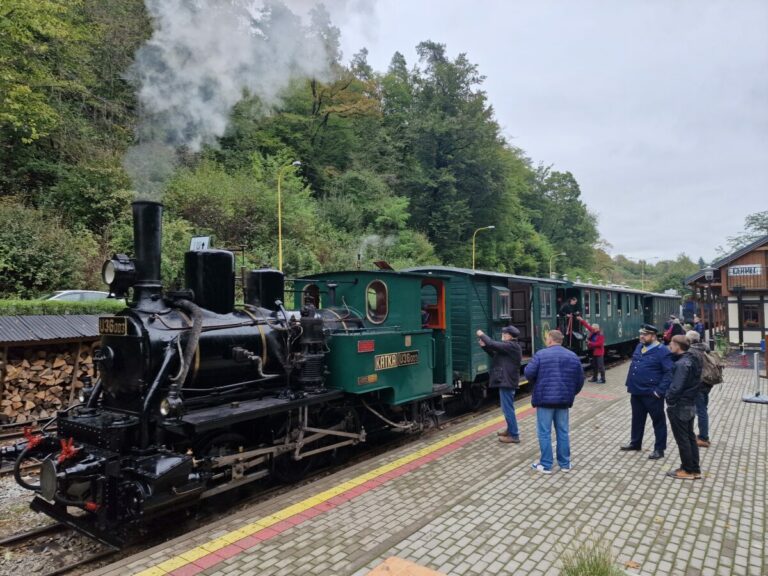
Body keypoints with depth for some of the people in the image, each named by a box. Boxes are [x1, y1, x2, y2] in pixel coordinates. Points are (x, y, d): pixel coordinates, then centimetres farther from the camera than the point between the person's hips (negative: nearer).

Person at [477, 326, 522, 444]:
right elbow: (495, 355, 18)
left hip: (506, 381, -11)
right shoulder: (510, 347, 14)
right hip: (506, 381, 11)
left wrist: (482, 335, -7)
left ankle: (514, 435, 0)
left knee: (508, 408, -5)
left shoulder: (511, 346, -18)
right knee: (508, 408, 21)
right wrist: (484, 346, 7)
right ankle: (510, 430, 34)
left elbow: (492, 344, -23)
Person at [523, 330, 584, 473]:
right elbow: (580, 380, 9)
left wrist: (536, 382, 11)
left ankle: (546, 465, 8)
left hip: (545, 398, -4)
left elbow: (528, 373, -10)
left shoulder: (541, 354, -7)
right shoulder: (573, 356, 7)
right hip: (564, 400, 5)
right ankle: (565, 464, 22)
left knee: (544, 433, 4)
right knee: (563, 432, 15)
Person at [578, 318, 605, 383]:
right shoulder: (593, 332, 5)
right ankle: (594, 378, 26)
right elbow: (587, 326, 9)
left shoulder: (601, 335, -17)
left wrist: (590, 343, -18)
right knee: (594, 366, 16)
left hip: (599, 353, -8)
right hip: (593, 352, 9)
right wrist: (582, 320, 3)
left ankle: (602, 379, 2)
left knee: (600, 366, -4)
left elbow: (599, 344, -22)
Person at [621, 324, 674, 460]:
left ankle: (659, 449, 16)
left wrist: (660, 391, -20)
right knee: (637, 419, 19)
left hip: (651, 394, -8)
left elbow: (669, 372, -17)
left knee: (658, 421, 7)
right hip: (636, 392, 8)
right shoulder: (639, 347, 10)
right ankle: (635, 443, 34)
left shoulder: (662, 351, -14)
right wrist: (629, 384, 13)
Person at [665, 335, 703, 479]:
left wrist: (669, 401, -13)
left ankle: (688, 470, 13)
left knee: (682, 439, 3)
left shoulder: (682, 364, -24)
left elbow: (676, 387, -24)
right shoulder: (693, 359, 5)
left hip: (679, 406, -9)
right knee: (690, 437, 16)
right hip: (690, 404, 9)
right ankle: (695, 469, 25)